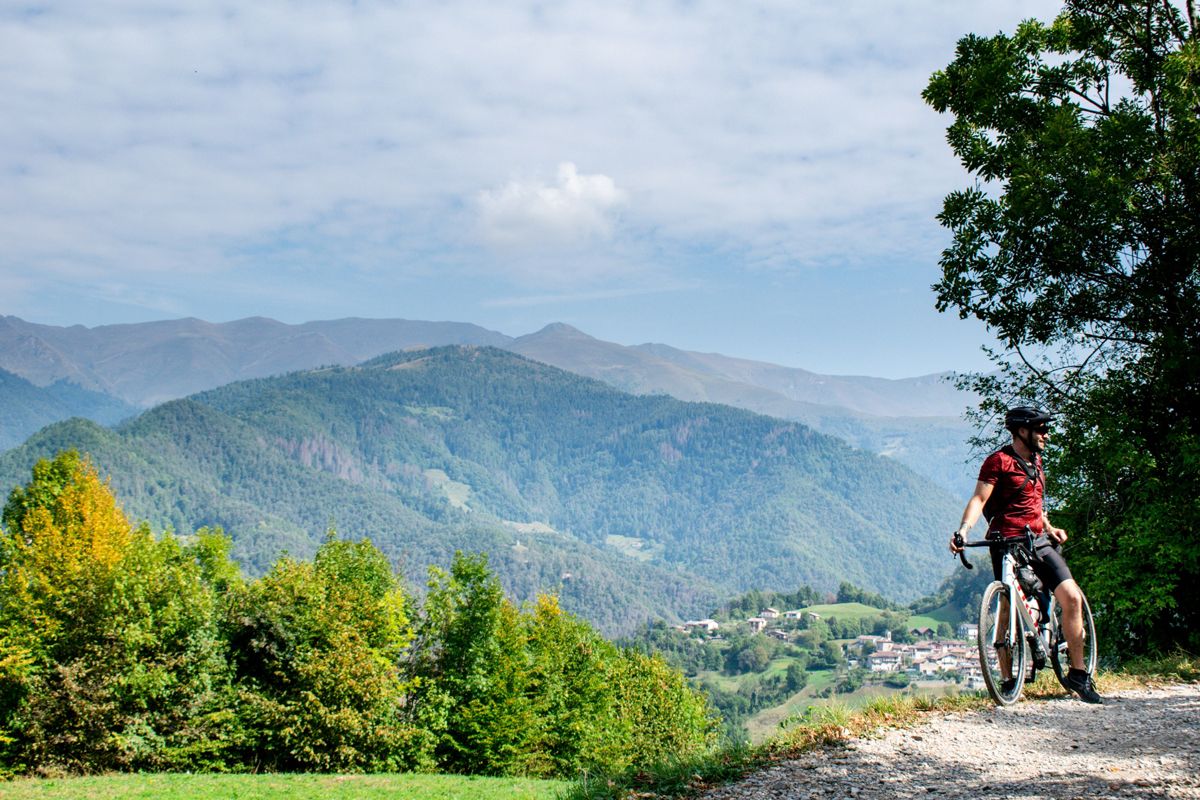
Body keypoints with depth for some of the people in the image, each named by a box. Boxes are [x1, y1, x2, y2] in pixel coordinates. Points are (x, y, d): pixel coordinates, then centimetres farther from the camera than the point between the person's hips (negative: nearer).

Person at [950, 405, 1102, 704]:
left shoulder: (1036, 460, 18)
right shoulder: (999, 461, -6)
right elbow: (979, 499, -15)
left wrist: (1049, 528, 21)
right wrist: (962, 530, -29)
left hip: (1039, 542, 6)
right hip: (1008, 544, -6)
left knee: (1072, 597, -7)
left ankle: (1078, 673, 3)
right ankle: (1008, 681, 5)